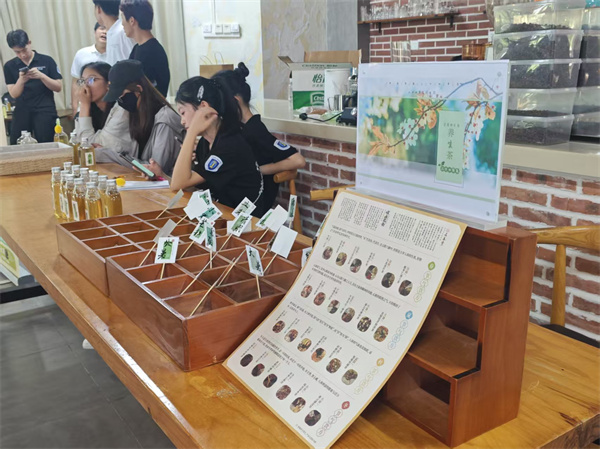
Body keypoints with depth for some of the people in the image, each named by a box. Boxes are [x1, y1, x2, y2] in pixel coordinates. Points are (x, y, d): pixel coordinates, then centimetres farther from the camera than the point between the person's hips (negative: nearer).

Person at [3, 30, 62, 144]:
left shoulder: (47, 61, 1)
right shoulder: (10, 66, 7)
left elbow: (58, 87, -1)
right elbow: (14, 94, 3)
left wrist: (41, 76, -16)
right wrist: (21, 80, -16)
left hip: (45, 111, -2)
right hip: (22, 113, 2)